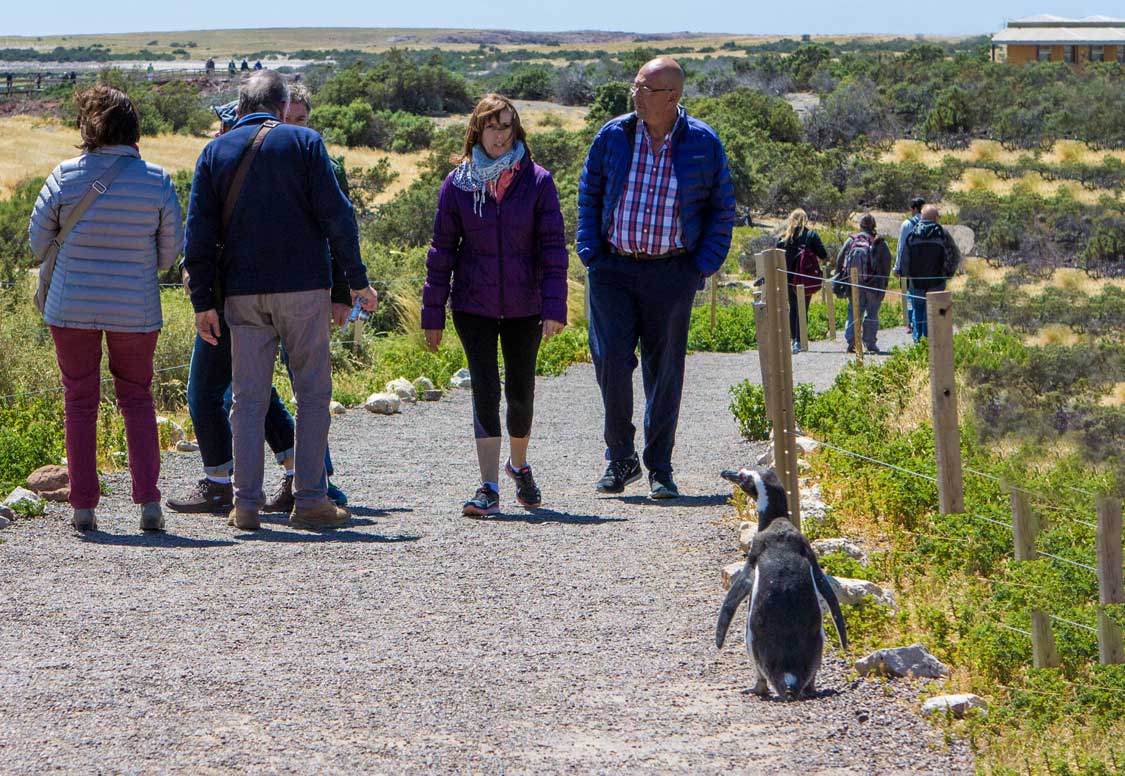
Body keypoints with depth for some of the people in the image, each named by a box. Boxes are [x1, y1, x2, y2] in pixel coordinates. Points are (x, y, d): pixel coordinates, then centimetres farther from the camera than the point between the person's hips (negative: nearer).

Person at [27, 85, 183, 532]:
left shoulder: (66, 176, -7)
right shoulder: (157, 182, -5)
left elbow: (38, 241, 0)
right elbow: (170, 253, 0)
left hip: (70, 307, 0)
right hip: (136, 308, 0)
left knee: (80, 402, 10)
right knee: (136, 399, 13)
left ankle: (83, 505, 8)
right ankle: (148, 500, 0)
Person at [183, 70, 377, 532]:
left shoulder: (214, 152, 8)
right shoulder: (304, 142, 0)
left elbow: (199, 232, 4)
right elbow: (335, 214, -5)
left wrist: (203, 301, 6)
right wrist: (357, 280, -1)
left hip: (242, 292, 3)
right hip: (303, 286, -3)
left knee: (249, 398, 7)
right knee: (313, 393, 4)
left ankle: (246, 504, 3)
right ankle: (309, 499, 0)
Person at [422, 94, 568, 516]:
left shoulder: (537, 181, -3)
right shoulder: (457, 184, -1)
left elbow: (553, 247, -4)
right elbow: (442, 250, 3)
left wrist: (555, 307, -12)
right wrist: (433, 314, 1)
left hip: (524, 307, 1)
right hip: (473, 306, -1)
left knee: (520, 391, 12)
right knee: (485, 389, -9)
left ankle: (518, 465, 37)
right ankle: (488, 487, -12)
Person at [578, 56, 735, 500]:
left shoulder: (704, 144, -1)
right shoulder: (612, 136, 2)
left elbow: (722, 209, 7)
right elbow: (588, 197, 11)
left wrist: (702, 266, -2)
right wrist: (591, 255, 2)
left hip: (671, 274, -1)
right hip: (613, 269, 1)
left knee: (664, 370, 3)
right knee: (611, 361, -7)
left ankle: (659, 468, 13)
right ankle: (620, 459, 8)